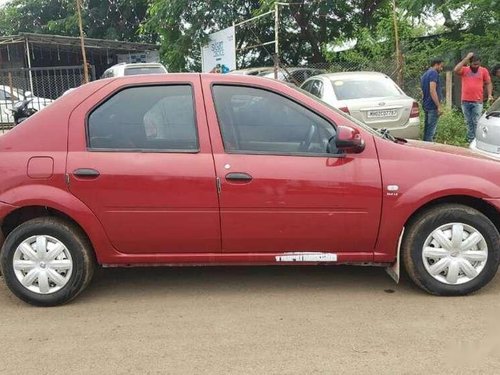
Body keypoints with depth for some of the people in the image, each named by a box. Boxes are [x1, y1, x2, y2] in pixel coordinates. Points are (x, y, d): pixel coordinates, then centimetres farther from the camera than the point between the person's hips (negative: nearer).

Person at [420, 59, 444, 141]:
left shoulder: (425, 74, 19)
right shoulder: (434, 73, -10)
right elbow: (432, 91, -20)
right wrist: (439, 106, -21)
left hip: (426, 106, 10)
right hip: (432, 106, -10)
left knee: (426, 130, 12)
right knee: (431, 131, -9)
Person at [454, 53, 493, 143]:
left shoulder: (484, 70, 4)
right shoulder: (464, 70, 3)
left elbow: (488, 83, 9)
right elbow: (456, 70, -18)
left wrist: (490, 95, -5)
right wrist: (466, 58, -15)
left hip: (477, 102, -1)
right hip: (465, 102, 1)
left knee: (476, 122, -5)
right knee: (469, 122, 9)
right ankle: (470, 139, 17)